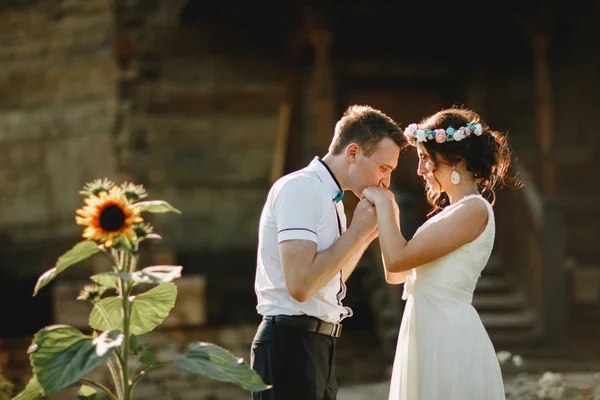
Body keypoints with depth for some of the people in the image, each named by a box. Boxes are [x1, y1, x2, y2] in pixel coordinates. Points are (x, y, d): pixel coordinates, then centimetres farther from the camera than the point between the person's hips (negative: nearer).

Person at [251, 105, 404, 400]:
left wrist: (368, 234, 11)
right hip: (290, 345, -9)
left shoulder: (329, 197, 13)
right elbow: (301, 284, -24)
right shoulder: (300, 188, -14)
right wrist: (356, 230, -14)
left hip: (318, 346, 9)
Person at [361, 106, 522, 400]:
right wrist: (389, 213, 13)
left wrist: (382, 202, -6)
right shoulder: (452, 211, 18)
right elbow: (395, 275, 19)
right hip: (432, 337, 10)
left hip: (447, 338, -9)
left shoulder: (474, 209, -13)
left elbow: (397, 259, -18)